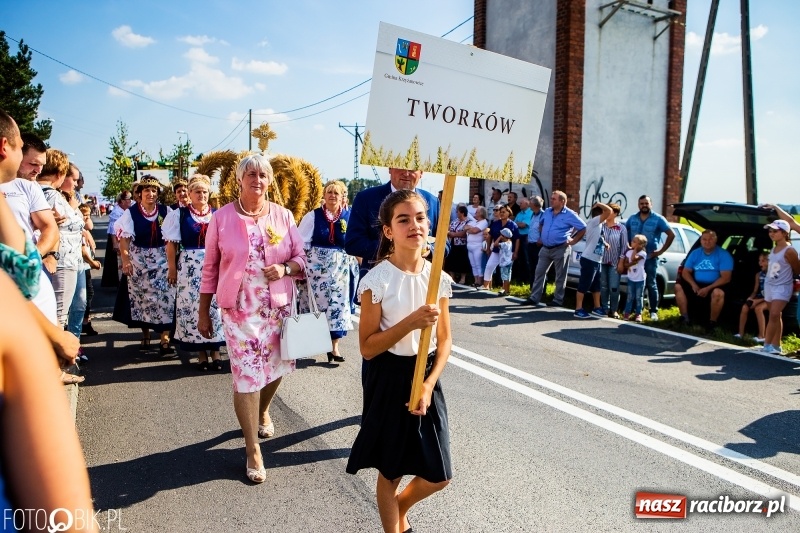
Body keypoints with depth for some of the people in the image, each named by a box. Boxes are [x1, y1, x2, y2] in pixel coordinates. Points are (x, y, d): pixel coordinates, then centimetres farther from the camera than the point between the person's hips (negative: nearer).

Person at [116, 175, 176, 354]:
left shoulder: (166, 211, -1)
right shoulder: (131, 213, -3)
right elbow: (124, 238, -8)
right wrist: (125, 260, -18)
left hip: (162, 259, 0)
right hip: (139, 260, 0)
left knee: (165, 297, -10)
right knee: (141, 297, 10)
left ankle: (164, 339, -10)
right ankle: (145, 336, 25)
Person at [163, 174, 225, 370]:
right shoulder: (179, 214, 3)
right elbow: (172, 243, 1)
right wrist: (172, 268, -4)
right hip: (190, 267, -1)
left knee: (214, 306, 0)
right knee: (193, 307, 2)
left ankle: (215, 352, 10)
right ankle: (201, 354, 12)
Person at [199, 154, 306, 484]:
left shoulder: (283, 216, 2)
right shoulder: (222, 217, -2)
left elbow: (300, 258, 6)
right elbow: (210, 268, 3)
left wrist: (285, 268, -17)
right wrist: (204, 313, 5)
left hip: (279, 307, 3)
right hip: (239, 309, -2)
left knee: (275, 367, 14)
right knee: (246, 376, -3)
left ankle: (262, 411, 48)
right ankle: (253, 450, 11)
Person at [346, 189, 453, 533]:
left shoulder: (438, 278, -3)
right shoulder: (377, 280, -15)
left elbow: (445, 340, 3)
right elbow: (367, 347, -14)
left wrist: (428, 384, -9)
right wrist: (410, 323, -26)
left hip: (427, 377, 4)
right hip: (390, 380, -4)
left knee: (438, 476, 13)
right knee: (391, 472, 11)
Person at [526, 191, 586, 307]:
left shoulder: (570, 215, -10)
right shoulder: (547, 212, 9)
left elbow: (583, 228, -9)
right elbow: (541, 224, 27)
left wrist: (573, 241, -10)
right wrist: (541, 236, 16)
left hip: (560, 249, -6)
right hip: (545, 248, 6)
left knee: (560, 276, 4)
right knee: (539, 273, 6)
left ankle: (558, 300, 12)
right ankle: (534, 297, 13)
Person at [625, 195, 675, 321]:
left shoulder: (658, 219, -2)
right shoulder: (632, 219, 9)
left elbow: (671, 235, -3)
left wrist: (661, 251, -7)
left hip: (650, 257, -3)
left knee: (651, 284, 1)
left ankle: (654, 311, 6)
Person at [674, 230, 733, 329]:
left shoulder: (724, 254, -8)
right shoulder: (695, 253, 6)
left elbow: (726, 278, -16)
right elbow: (686, 272, 4)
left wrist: (708, 288, -25)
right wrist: (693, 284, -16)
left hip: (714, 286, -5)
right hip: (697, 285, 5)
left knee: (718, 293, -37)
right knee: (678, 286, -15)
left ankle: (712, 322, -17)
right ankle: (685, 317, -9)